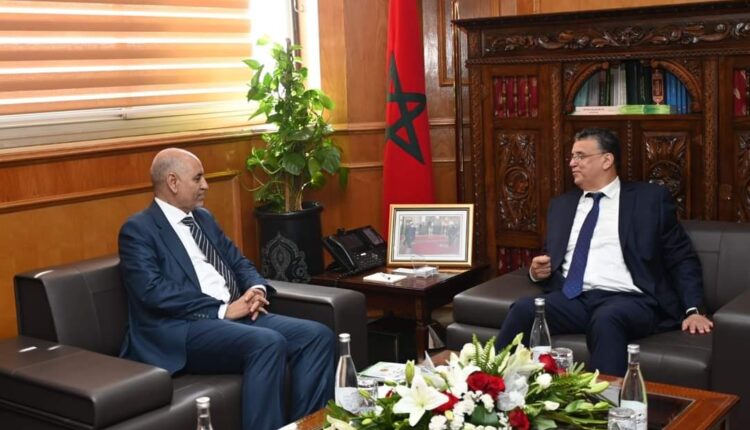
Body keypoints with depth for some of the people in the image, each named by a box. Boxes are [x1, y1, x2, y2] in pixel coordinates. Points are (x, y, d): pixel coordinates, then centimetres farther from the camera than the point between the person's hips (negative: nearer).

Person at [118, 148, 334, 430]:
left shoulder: (203, 217, 21)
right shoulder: (138, 229, -4)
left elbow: (238, 262, 22)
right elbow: (154, 291, -16)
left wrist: (256, 289, -2)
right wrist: (223, 310, -18)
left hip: (236, 315, 8)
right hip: (182, 330, -8)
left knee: (318, 335, -13)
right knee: (269, 343, -33)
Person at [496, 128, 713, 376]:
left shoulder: (650, 198, 9)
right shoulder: (561, 205, 22)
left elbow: (682, 259, 8)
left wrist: (692, 309, -5)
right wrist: (537, 271, 4)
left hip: (627, 300, -3)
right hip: (572, 298, 4)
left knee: (606, 319, -38)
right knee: (523, 309, -27)